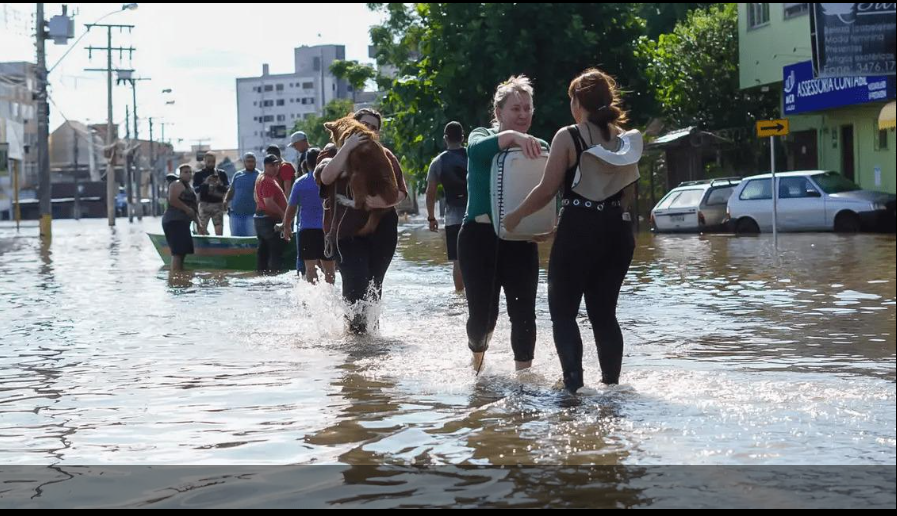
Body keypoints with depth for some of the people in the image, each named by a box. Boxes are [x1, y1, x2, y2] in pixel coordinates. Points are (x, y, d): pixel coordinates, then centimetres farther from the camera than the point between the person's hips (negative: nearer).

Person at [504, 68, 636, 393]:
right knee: (604, 313, 15)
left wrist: (515, 217, 4)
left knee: (563, 311, 5)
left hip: (579, 230, -5)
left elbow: (547, 190, -9)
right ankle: (612, 383, 16)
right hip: (618, 230, 6)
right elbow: (628, 194, 12)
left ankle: (574, 384, -8)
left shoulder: (568, 137, -8)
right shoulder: (622, 139, 8)